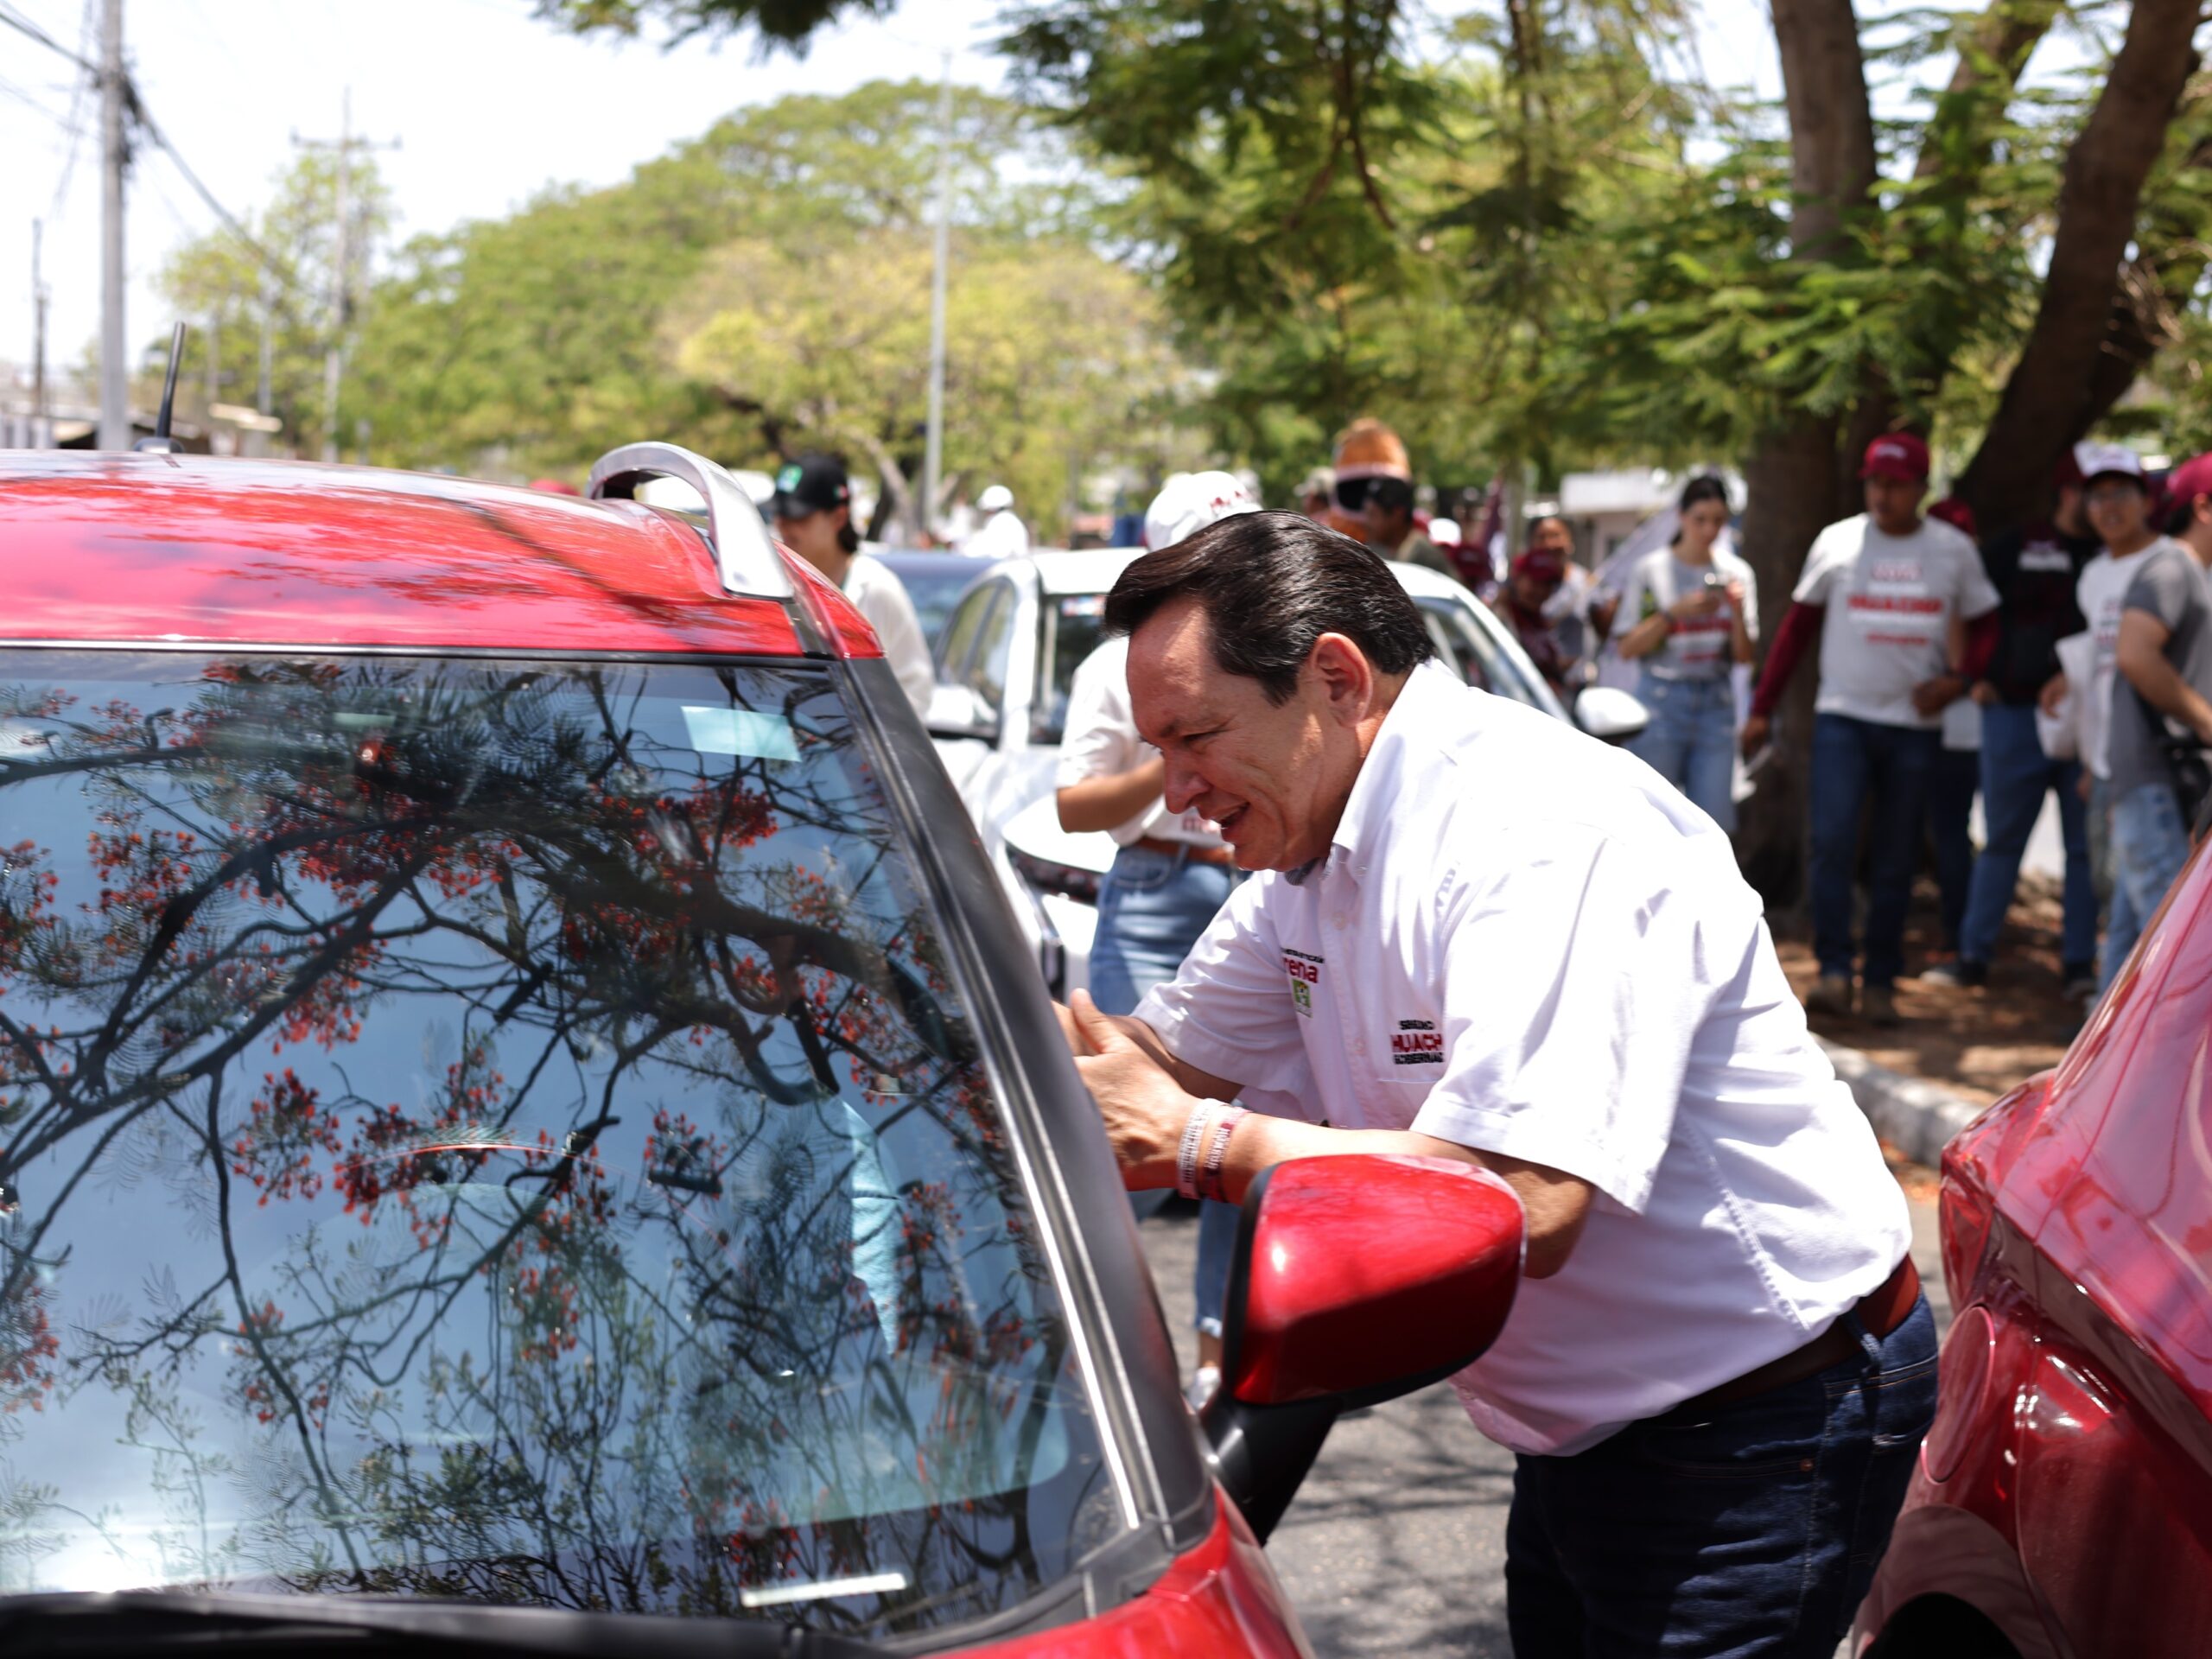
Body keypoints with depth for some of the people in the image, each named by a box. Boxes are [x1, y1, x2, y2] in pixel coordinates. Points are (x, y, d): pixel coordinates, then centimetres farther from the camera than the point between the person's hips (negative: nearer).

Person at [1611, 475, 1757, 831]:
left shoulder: (1737, 572, 9)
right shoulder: (1649, 571, 1)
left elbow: (1745, 655, 9)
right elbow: (1627, 648, -3)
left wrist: (1737, 611, -8)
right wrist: (1675, 612, -13)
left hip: (1716, 704, 3)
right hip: (1662, 699, -3)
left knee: (1714, 824, -4)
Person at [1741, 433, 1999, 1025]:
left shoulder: (1954, 550, 4)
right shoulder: (1836, 542, 3)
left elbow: (1984, 624, 13)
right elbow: (1797, 625, 9)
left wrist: (1960, 678, -7)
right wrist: (1762, 707, 6)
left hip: (1915, 726, 1)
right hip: (1843, 716, -1)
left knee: (1896, 863, 5)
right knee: (1833, 841, -17)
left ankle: (1880, 983, 13)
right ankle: (1833, 972, -14)